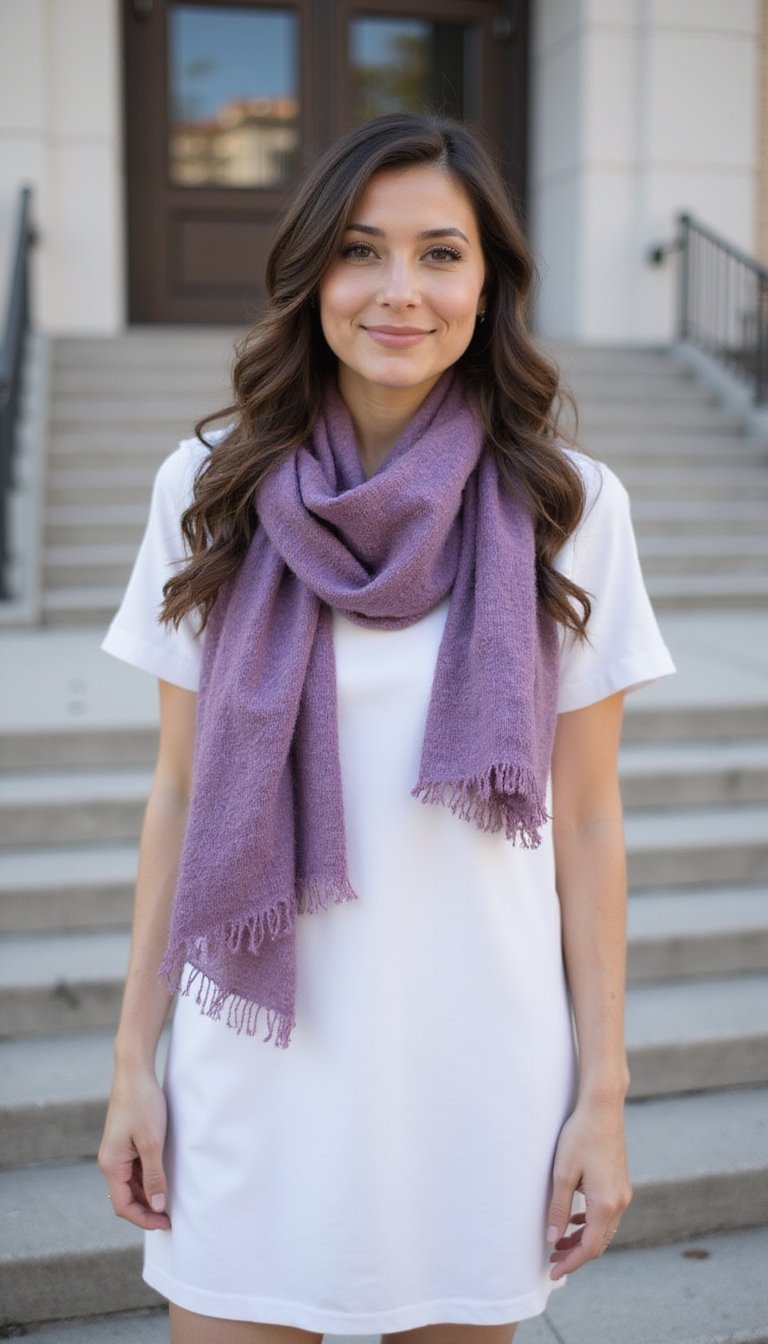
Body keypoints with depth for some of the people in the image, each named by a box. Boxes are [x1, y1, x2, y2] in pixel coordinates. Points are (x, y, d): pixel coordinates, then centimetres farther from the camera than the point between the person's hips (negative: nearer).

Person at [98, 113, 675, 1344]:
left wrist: (603, 1092, 0)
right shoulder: (211, 491, -3)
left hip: (480, 1069, 0)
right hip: (258, 1065, 1)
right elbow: (179, 794, 2)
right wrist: (135, 1059, 3)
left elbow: (587, 820, -1)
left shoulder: (567, 507, -5)